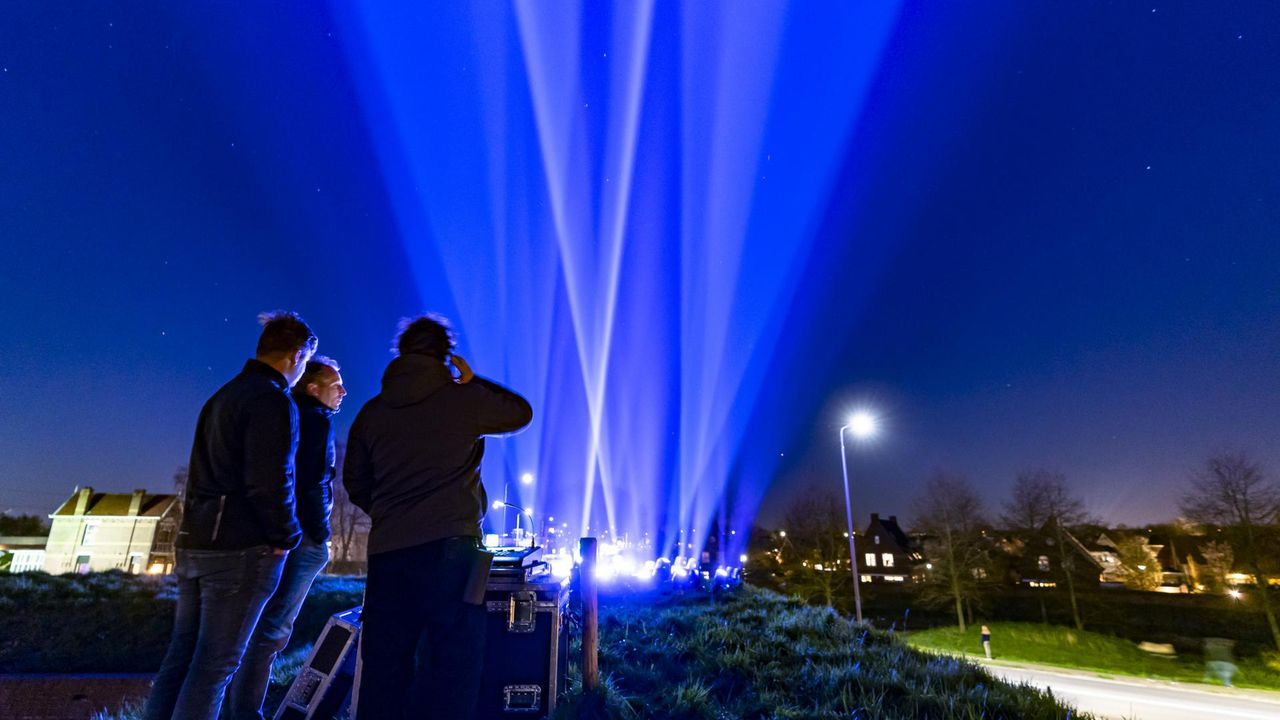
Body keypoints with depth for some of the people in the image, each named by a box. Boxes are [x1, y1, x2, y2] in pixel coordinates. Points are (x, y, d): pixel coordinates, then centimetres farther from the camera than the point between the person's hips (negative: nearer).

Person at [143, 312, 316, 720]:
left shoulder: (223, 396, 15)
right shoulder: (273, 400, -15)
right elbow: (269, 483, -21)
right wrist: (286, 537, -8)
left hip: (194, 544, 9)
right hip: (243, 550, -8)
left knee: (182, 654, 15)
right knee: (215, 663, 0)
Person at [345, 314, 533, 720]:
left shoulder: (372, 411, 10)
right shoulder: (463, 399, -3)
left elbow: (355, 484, 17)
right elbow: (521, 412, 14)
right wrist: (473, 381, 20)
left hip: (386, 551, 5)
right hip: (450, 547, -4)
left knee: (384, 665, 13)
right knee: (453, 660, 2)